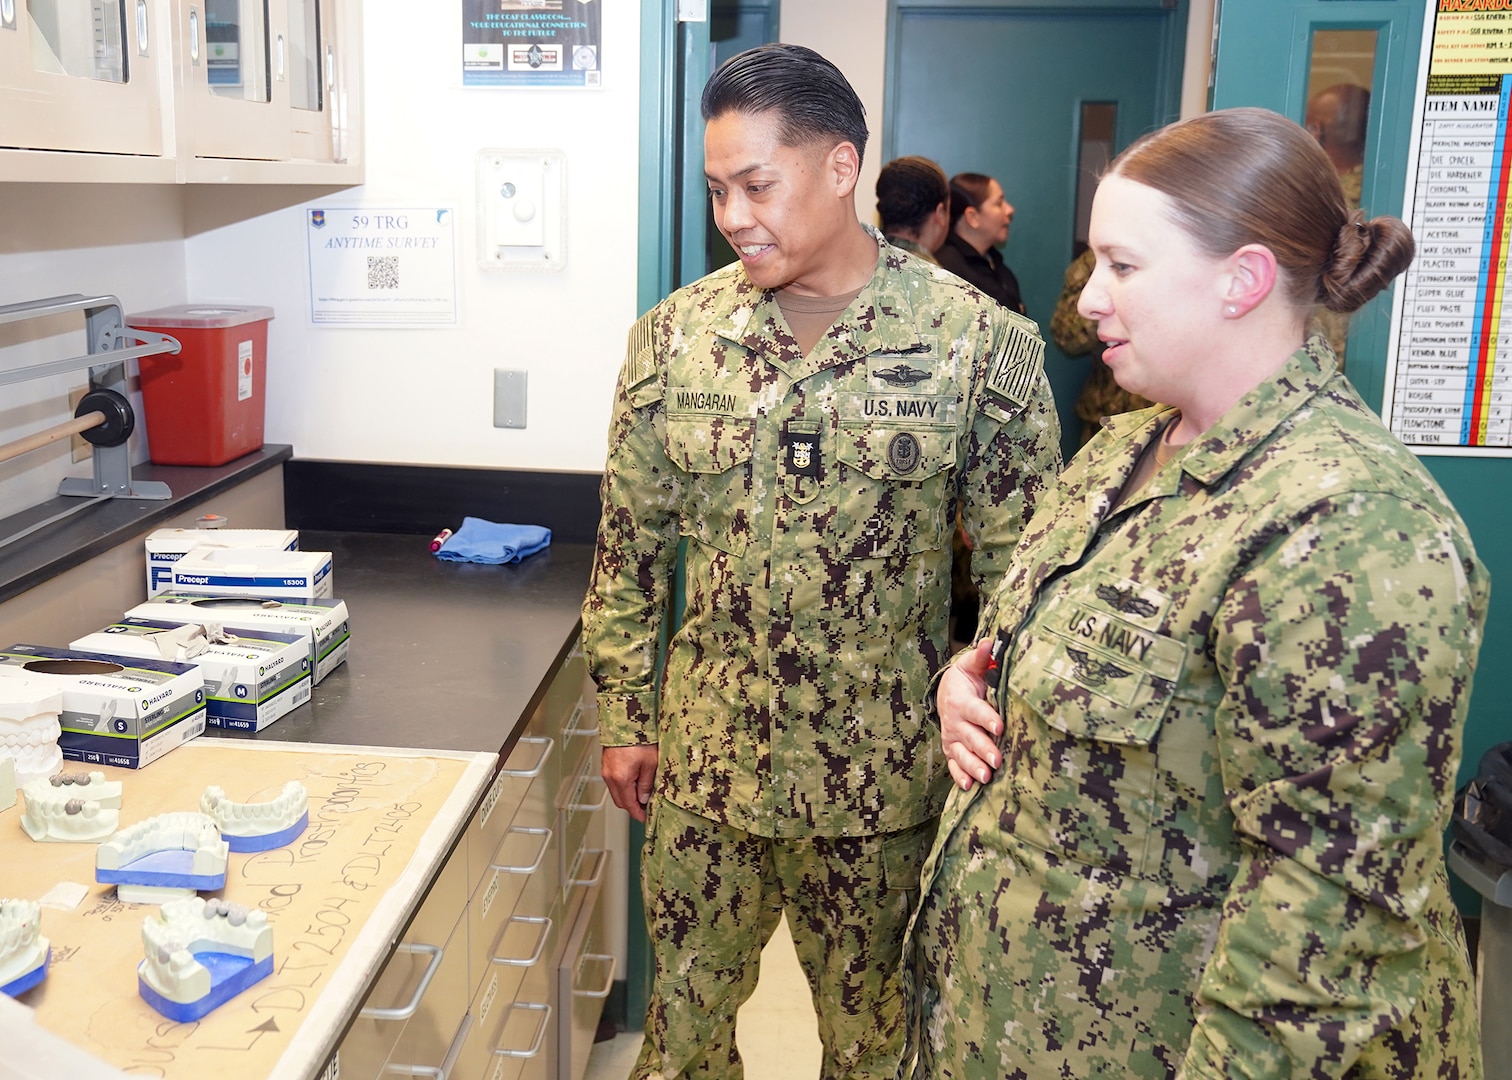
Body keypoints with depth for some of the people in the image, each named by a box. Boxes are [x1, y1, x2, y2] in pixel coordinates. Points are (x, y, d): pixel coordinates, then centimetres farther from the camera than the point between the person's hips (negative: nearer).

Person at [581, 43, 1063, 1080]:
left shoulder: (981, 344, -11)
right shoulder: (673, 336, -3)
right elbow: (630, 547, 5)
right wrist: (626, 716, 7)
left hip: (879, 775, -2)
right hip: (705, 760, 2)